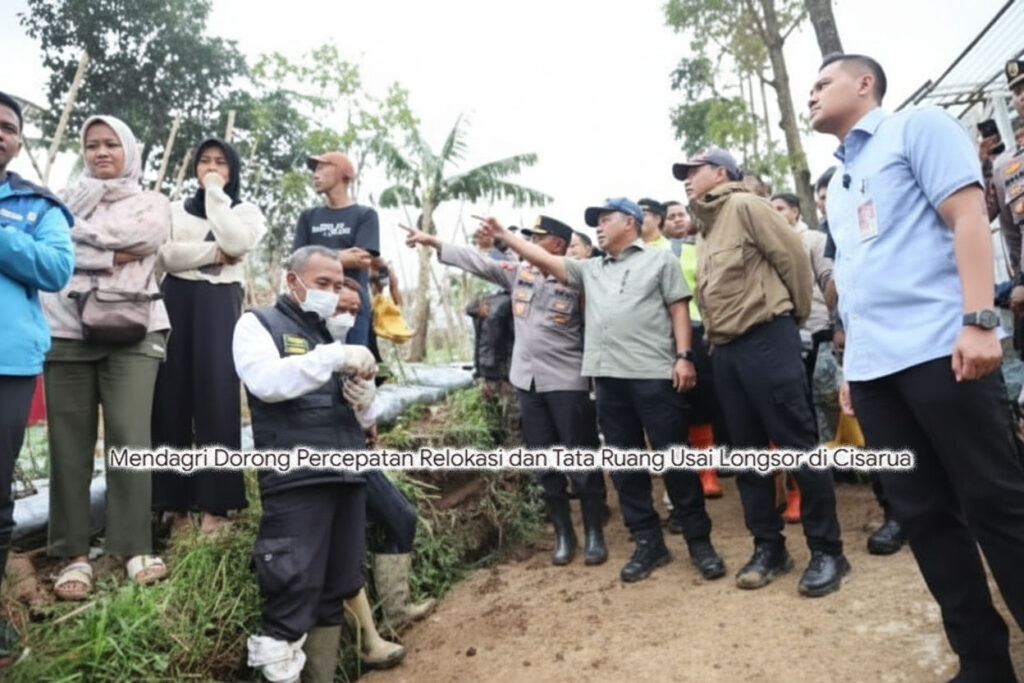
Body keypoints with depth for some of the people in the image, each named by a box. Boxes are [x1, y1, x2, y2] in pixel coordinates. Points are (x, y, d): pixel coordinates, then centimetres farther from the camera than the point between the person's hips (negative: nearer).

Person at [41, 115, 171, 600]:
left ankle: (135, 548, 1)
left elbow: (132, 235, -6)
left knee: (130, 436, -7)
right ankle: (74, 554, 9)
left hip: (132, 332, -2)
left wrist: (80, 232, 4)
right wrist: (111, 257, -8)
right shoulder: (70, 199, 19)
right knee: (70, 442, 1)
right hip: (68, 332, 2)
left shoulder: (152, 203, 15)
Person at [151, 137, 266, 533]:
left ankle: (214, 504, -5)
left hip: (219, 303, -2)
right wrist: (216, 253, -6)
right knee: (173, 395, -3)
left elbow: (236, 243, -10)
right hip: (176, 300, 3)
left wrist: (216, 193, -3)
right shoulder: (175, 211, 18)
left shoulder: (246, 212, 13)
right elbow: (166, 256, 0)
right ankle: (176, 503, 3)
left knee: (216, 395, -9)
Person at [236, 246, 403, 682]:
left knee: (339, 585, 12)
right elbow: (267, 381, -17)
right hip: (295, 480, -6)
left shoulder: (331, 336, 21)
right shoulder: (258, 324, 4)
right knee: (293, 593, -7)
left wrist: (362, 395, 0)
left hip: (346, 474, 7)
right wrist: (335, 357, -21)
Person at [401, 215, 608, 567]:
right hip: (528, 381, 6)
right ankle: (564, 534, 24)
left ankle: (594, 534, 18)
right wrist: (432, 241, 1)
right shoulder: (519, 271, 7)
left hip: (567, 382, -5)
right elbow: (476, 261, 5)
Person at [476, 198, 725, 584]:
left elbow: (679, 308, 2)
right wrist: (503, 235, 14)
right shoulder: (591, 270, 21)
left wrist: (684, 356, -8)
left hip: (654, 374, -5)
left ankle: (699, 542, 13)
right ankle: (648, 543, 20)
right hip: (608, 377, 6)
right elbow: (545, 259, 18)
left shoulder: (660, 259, 8)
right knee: (624, 465, 8)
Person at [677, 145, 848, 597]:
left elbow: (794, 256, -8)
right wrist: (714, 337, 12)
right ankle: (768, 546, 21)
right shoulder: (704, 228, 20)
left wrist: (794, 316, 0)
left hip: (765, 340, -9)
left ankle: (826, 550, 9)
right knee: (747, 451, 11)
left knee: (798, 445, -3)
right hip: (725, 350, 9)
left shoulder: (744, 205, -4)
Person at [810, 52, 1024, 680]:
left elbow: (967, 217, -7)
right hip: (873, 369, 7)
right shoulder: (838, 182, 25)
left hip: (939, 350, -7)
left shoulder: (919, 128, 6)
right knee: (923, 514, 7)